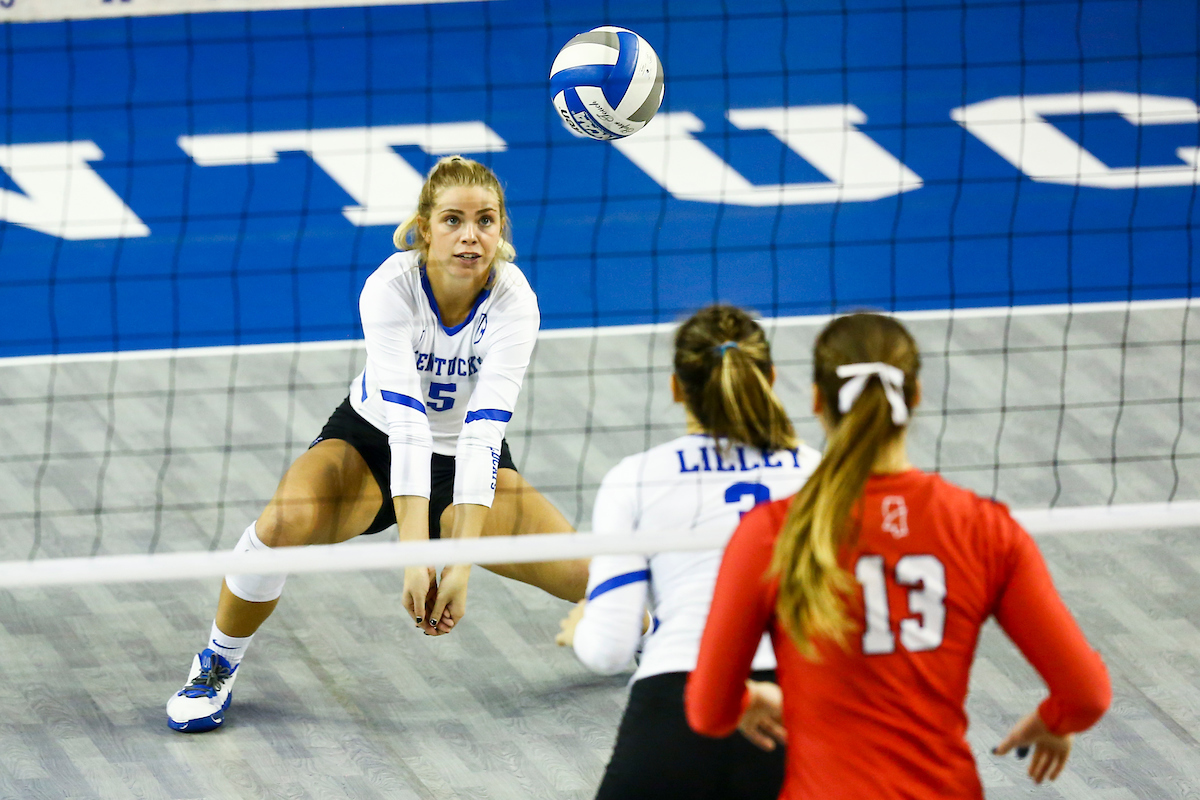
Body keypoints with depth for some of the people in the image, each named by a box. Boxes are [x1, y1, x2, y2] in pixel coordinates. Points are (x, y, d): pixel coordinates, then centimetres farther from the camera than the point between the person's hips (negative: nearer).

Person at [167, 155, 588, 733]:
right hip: (372, 441, -1)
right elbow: (405, 421, -36)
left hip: (467, 466, 1)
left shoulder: (513, 301, -25)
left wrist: (462, 565, -44)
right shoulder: (390, 288, -27)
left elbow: (484, 433, -34)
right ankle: (216, 669, -5)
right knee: (284, 525, -32)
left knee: (585, 575, -15)